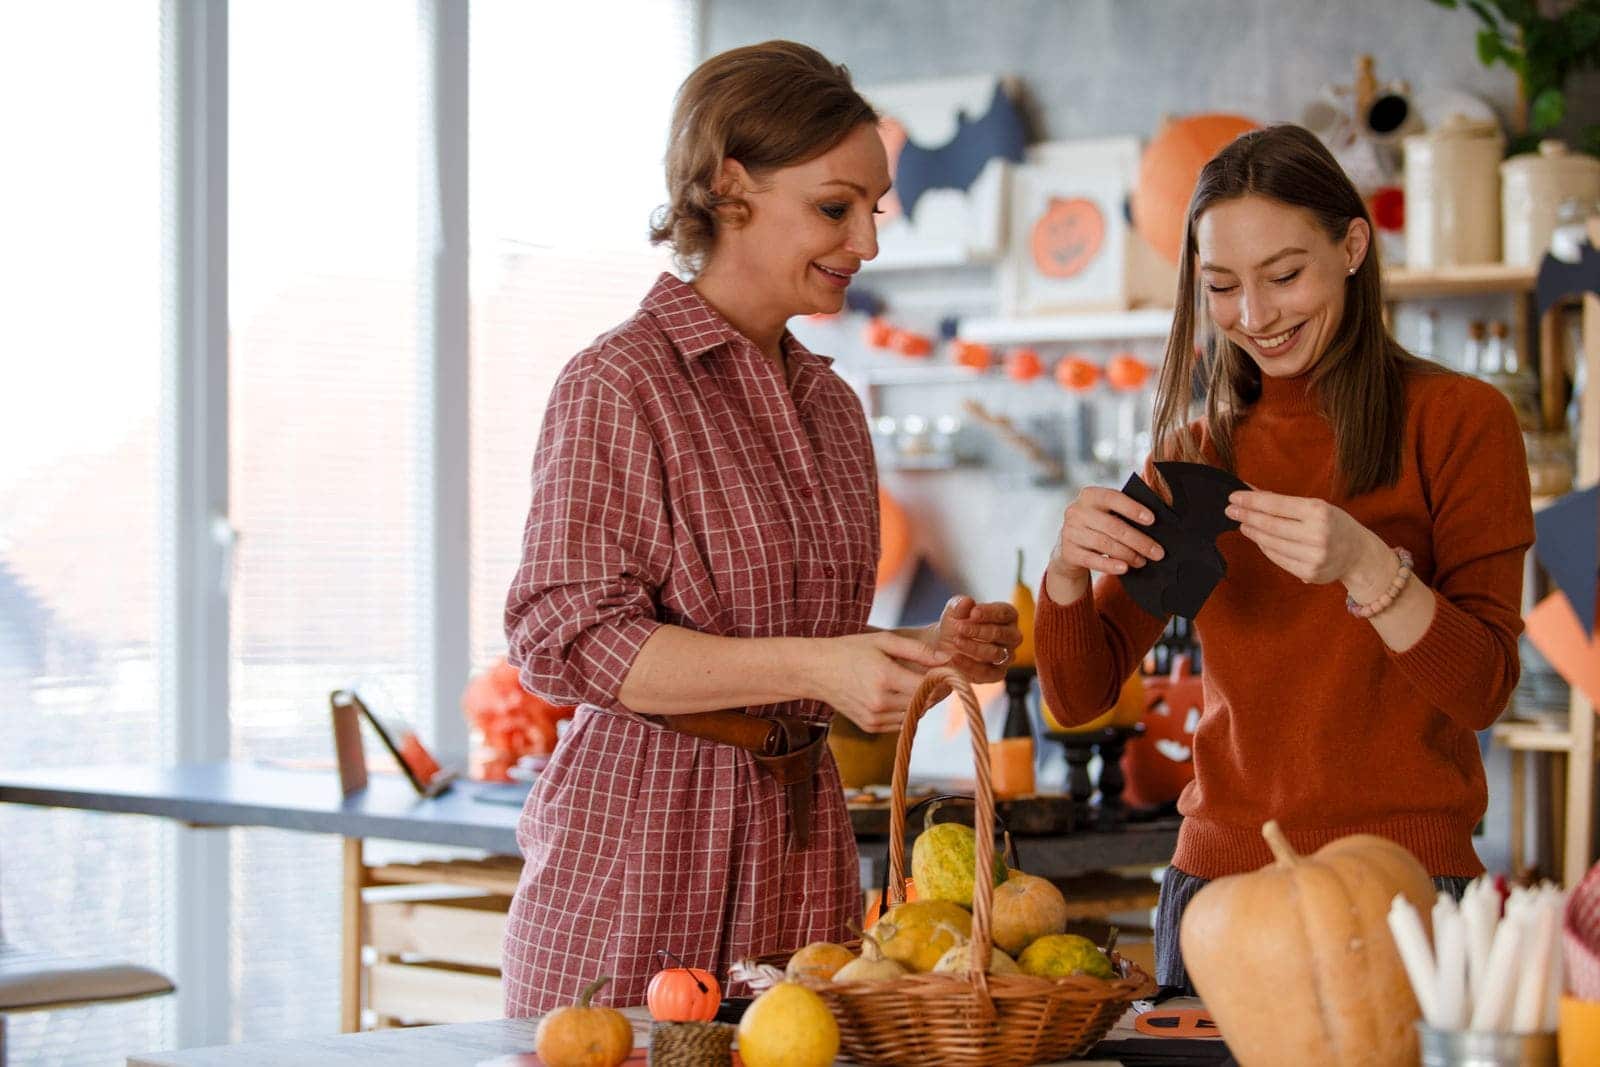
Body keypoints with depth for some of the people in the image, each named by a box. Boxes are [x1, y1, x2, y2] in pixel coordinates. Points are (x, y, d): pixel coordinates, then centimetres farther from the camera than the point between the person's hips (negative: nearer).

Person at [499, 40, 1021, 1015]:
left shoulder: (830, 406, 15)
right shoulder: (619, 385, -7)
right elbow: (569, 637, -15)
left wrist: (930, 651, 2)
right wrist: (814, 665, -23)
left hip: (802, 842, 6)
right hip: (640, 856, -6)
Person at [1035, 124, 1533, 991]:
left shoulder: (1456, 419, -1)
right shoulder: (1193, 452, 11)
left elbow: (1482, 690, -9)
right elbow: (1080, 695, 8)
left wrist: (1365, 567, -26)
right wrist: (1068, 571, -12)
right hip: (1220, 874, 4)